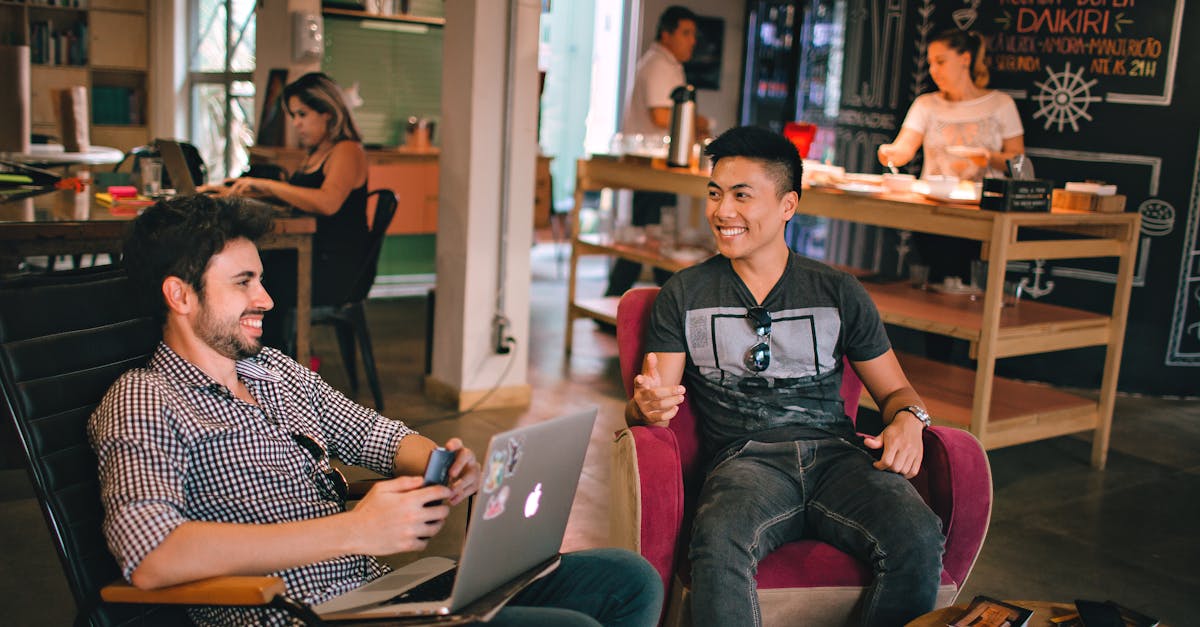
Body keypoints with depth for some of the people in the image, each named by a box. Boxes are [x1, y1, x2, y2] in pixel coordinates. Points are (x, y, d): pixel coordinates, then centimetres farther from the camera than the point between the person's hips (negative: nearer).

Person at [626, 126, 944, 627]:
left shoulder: (839, 293, 16)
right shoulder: (684, 295, 14)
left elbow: (894, 389, 21)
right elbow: (644, 408, 8)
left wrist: (908, 419, -4)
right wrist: (648, 407, -18)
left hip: (836, 454, 2)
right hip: (745, 459, -1)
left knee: (918, 541, -29)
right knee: (717, 542, -37)